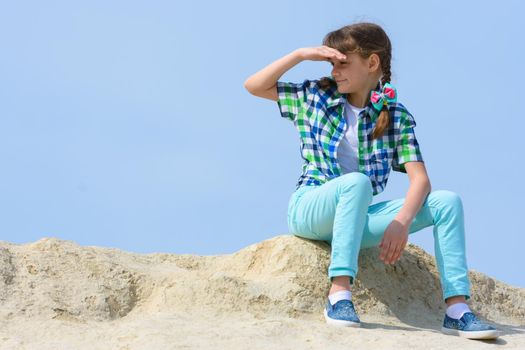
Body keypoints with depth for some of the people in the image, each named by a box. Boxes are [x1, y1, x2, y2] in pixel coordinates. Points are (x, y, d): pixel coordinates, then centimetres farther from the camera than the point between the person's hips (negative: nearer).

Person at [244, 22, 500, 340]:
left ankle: (457, 310, -24)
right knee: (356, 182, -38)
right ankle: (339, 295, -42)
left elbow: (420, 179, -8)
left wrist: (402, 221, -26)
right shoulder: (317, 96, 6)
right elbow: (254, 86, 4)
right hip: (309, 209, -2)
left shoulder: (397, 117, 3)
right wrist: (300, 55, -6)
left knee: (448, 201, -16)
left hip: (357, 215, 2)